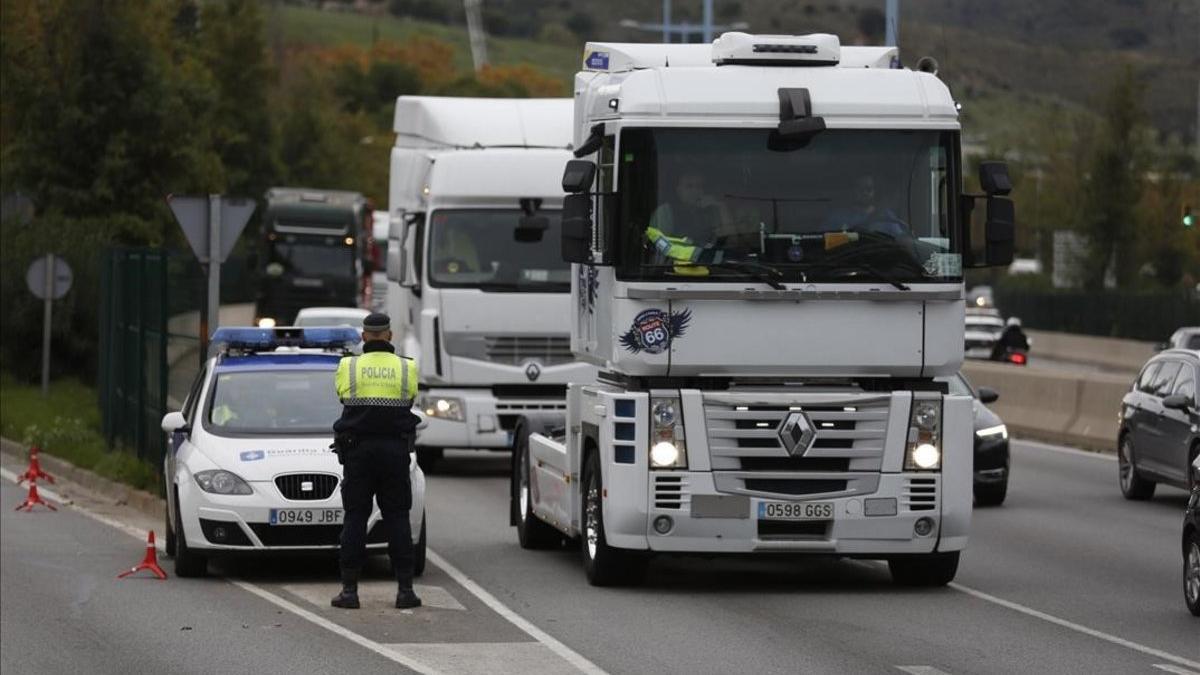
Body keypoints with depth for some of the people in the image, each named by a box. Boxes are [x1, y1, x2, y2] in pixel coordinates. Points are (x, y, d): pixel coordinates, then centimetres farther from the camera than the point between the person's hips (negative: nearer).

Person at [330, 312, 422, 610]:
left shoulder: (348, 366, -2)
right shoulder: (407, 368, 0)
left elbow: (342, 397, 7)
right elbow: (411, 401, 8)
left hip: (358, 451, 0)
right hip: (395, 450, 0)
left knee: (355, 519, 3)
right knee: (397, 519, 5)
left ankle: (349, 589, -1)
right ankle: (405, 589, 1)